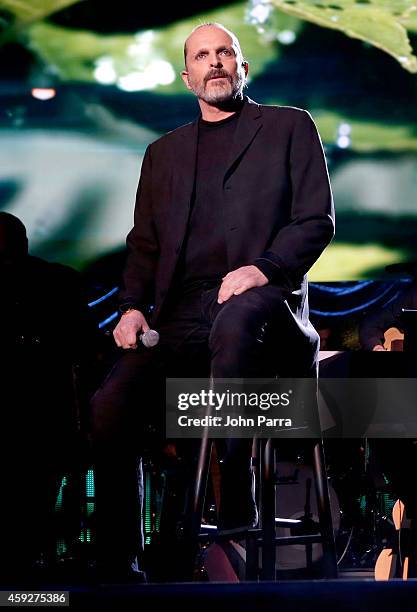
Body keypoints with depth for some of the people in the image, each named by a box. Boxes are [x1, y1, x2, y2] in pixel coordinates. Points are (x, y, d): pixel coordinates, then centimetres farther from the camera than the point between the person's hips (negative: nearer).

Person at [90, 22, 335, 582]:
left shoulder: (290, 127, 14)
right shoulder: (164, 152, 26)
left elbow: (317, 220, 3)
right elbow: (144, 243, 22)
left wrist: (264, 267, -15)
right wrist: (134, 306, 2)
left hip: (262, 300, -4)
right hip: (183, 315, 4)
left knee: (234, 322, -41)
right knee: (110, 406, -21)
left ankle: (236, 492, -31)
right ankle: (119, 566, -12)